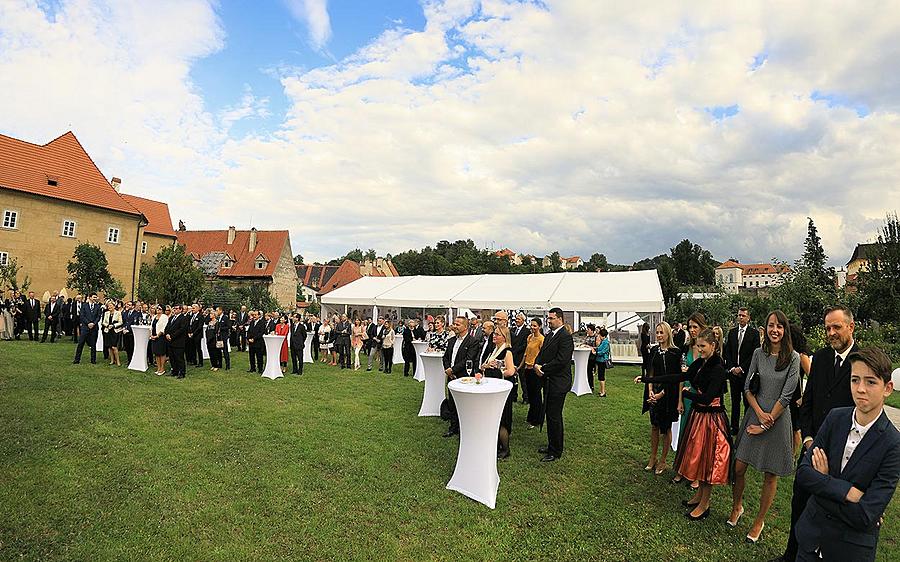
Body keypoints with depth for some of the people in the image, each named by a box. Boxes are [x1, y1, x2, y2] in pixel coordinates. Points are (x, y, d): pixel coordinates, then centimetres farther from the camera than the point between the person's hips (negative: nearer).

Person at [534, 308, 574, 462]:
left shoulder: (565, 337, -16)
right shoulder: (549, 335, 13)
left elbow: (561, 361, -23)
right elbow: (541, 353, 15)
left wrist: (543, 368, -15)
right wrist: (537, 364, -5)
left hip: (558, 383, -9)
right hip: (549, 381, 9)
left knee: (554, 417, -2)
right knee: (550, 415, 17)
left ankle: (555, 452, 11)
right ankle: (551, 445, 30)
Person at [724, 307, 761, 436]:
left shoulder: (754, 333, -3)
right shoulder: (732, 332, 10)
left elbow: (754, 354, -8)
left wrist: (741, 368, -11)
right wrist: (731, 368, -2)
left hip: (747, 372, -4)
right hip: (733, 372, 4)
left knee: (748, 401, 2)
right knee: (735, 401, 9)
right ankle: (734, 427, 16)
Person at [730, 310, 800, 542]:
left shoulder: (793, 358, -8)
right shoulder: (758, 353, 2)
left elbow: (786, 395, -11)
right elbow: (747, 387, 4)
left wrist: (767, 423, -9)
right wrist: (760, 413, -9)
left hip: (778, 419, -3)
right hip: (754, 415, 3)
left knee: (770, 475, 9)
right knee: (739, 468, 5)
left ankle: (759, 521, 25)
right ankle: (737, 507, 30)